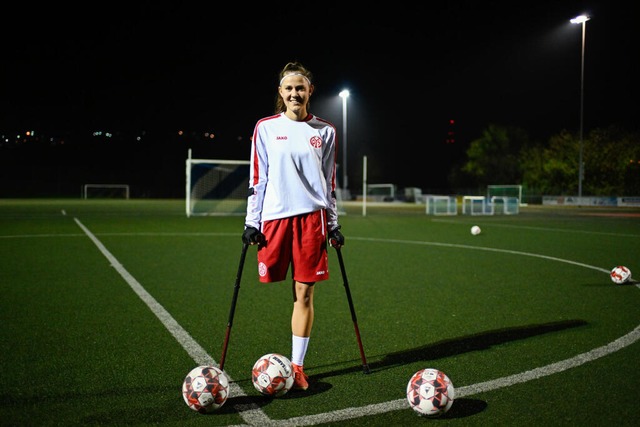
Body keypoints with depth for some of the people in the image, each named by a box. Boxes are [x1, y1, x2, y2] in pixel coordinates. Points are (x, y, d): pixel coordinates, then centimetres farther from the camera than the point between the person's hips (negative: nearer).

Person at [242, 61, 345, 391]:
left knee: (304, 293, 1)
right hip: (274, 216, 0)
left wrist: (333, 225, 11)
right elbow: (257, 178, 7)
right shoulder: (265, 128, 7)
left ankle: (297, 365, 12)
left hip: (312, 217, 1)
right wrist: (251, 222, 2)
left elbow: (329, 181, 14)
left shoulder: (325, 131, 10)